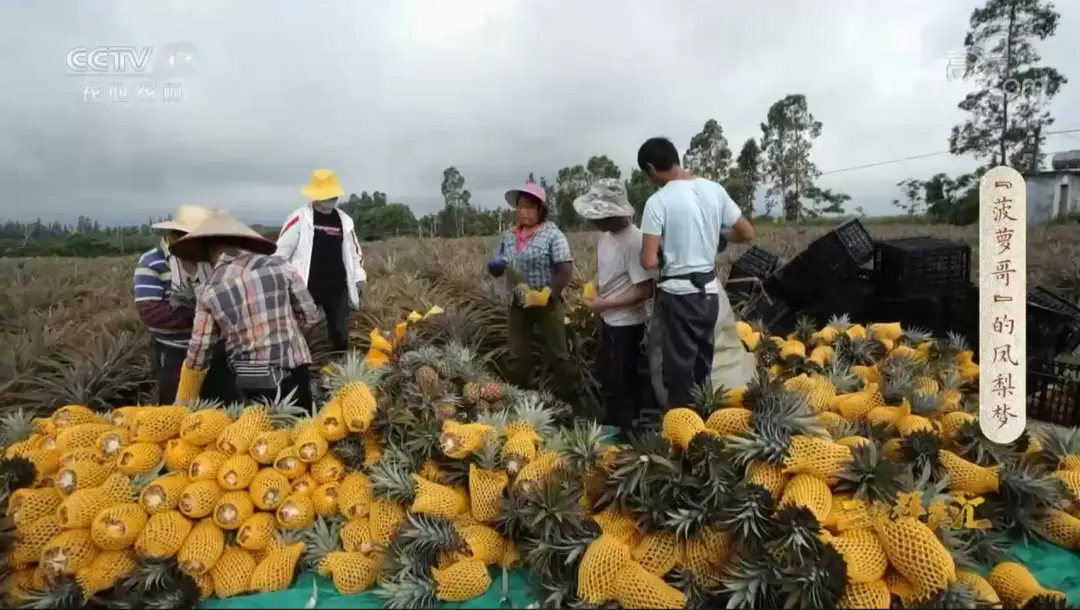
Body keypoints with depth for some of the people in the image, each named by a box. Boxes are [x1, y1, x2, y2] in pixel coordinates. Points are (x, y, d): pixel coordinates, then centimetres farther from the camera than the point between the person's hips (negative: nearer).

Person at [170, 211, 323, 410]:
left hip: (253, 382, 0)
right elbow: (310, 316, 2)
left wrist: (181, 405, 18)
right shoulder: (278, 266, -3)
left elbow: (197, 356, 4)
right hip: (296, 373, 1)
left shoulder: (210, 292, -1)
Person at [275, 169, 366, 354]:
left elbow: (354, 252, 15)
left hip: (338, 288, 4)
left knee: (341, 335, 10)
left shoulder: (344, 220, 8)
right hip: (307, 288, -3)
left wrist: (359, 280, 9)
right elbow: (282, 250, -3)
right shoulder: (300, 218, -4)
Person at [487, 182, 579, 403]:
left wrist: (546, 295, -24)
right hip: (518, 304, 5)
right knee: (517, 355, 14)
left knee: (557, 354, 5)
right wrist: (494, 265, -11)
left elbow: (565, 270, -16)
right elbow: (495, 270, 13)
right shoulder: (508, 236, 6)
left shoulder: (552, 234, -10)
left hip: (547, 304, -5)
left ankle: (569, 399, 19)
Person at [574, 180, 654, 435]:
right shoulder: (604, 234, 1)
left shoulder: (633, 241, -25)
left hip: (626, 324, -9)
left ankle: (626, 433, 26)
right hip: (608, 320, 9)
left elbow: (645, 290, -25)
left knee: (623, 383, 7)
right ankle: (611, 426, 42)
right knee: (606, 377, 23)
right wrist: (594, 288, -1)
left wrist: (604, 304, -22)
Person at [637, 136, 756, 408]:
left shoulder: (658, 201, -15)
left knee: (679, 372, 3)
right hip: (709, 291, 6)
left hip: (677, 295, -6)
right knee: (703, 367, 18)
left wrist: (666, 251, 2)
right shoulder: (714, 190, 1)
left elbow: (649, 261, -19)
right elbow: (747, 233, 8)